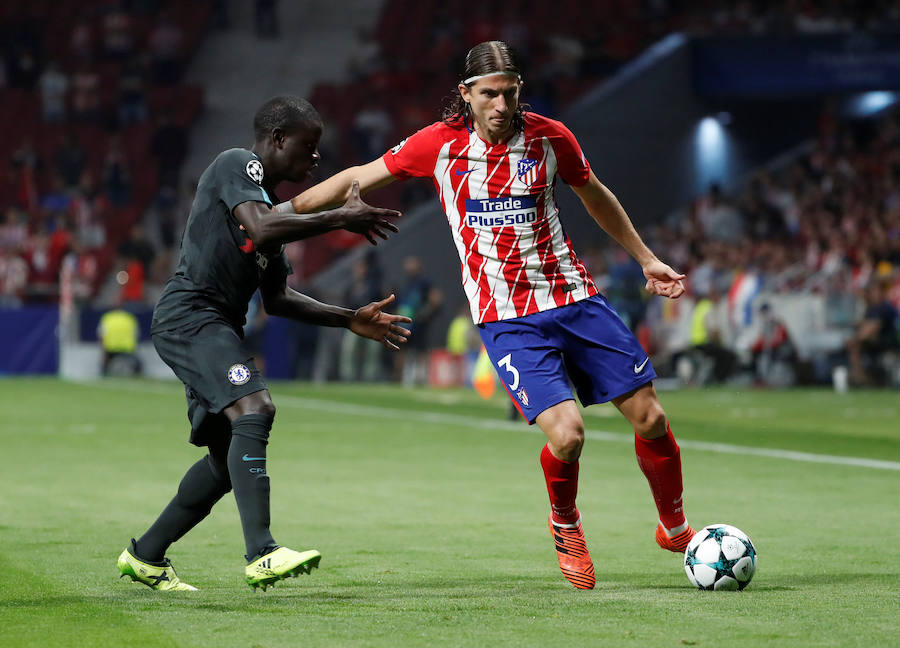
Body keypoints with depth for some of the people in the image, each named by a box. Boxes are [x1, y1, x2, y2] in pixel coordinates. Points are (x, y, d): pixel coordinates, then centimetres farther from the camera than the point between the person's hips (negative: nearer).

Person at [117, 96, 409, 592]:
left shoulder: (272, 201, 22)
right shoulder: (236, 165, -5)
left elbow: (276, 299, 24)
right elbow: (261, 229, -24)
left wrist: (351, 320, 18)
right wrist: (340, 219, -17)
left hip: (216, 328, 10)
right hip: (188, 315, -10)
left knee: (229, 458, 11)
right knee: (254, 408, -26)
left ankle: (145, 556, 23)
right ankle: (262, 555, -35)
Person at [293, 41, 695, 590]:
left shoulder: (549, 137, -2)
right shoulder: (440, 144, -6)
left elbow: (594, 195, 17)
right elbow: (357, 179, 4)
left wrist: (647, 258, 22)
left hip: (574, 297, 3)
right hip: (507, 319, -3)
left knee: (650, 418, 1)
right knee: (566, 433, -21)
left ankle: (676, 528, 27)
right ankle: (566, 527, 12)